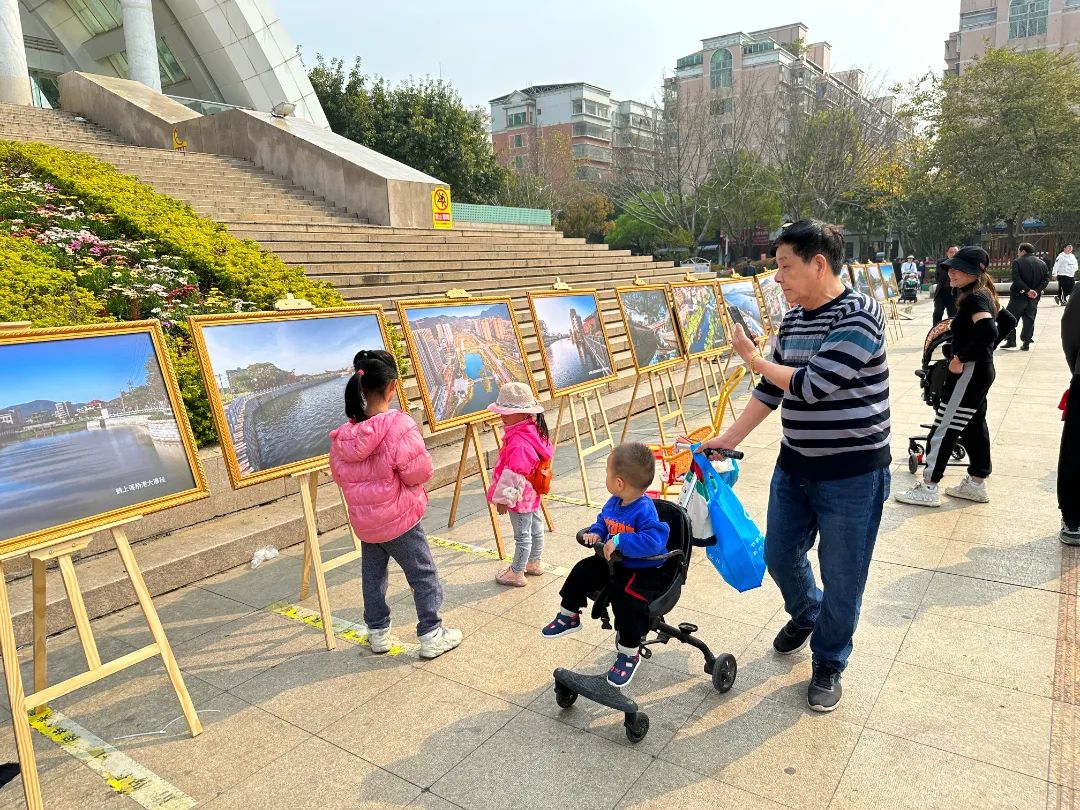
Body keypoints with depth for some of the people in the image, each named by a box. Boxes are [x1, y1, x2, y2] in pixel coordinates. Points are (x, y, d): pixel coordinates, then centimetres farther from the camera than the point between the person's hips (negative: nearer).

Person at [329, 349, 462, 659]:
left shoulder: (343, 434, -6)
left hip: (363, 521, 6)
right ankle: (431, 636, 18)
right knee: (423, 575, 10)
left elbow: (339, 476, 7)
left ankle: (378, 633, 33)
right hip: (400, 519, -5)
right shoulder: (398, 424, -24)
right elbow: (419, 472, -23)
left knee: (372, 575, 20)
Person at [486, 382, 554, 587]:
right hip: (532, 493, 10)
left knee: (522, 535, 4)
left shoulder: (518, 442, -32)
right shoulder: (534, 431, -1)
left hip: (520, 497, -10)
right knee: (535, 528, 22)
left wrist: (503, 497, -18)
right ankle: (534, 563, 40)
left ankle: (517, 573, 20)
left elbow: (514, 475, -30)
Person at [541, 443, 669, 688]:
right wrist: (596, 532, -5)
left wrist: (619, 542, -41)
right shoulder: (613, 503, -1)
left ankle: (629, 653, -5)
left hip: (643, 570, -9)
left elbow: (653, 540, -40)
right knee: (583, 571, 3)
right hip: (614, 562, 9)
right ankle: (569, 616, 24)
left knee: (627, 599, -27)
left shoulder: (644, 511, -28)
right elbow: (603, 520, 18)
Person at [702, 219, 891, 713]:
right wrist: (728, 440, 7)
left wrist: (753, 358, -11)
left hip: (852, 473, -7)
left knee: (841, 578, 8)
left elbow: (811, 385, -25)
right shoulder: (793, 319, 4)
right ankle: (806, 615, 50)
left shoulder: (860, 315, -19)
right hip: (794, 466, 7)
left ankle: (829, 663, 32)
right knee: (780, 555, 19)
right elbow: (771, 390, 10)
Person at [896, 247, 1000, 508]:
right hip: (981, 369, 10)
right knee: (974, 426, 17)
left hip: (968, 371, -10)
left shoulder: (973, 299, -20)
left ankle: (929, 488, 2)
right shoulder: (984, 295, 10)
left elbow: (989, 332, -34)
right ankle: (977, 483, 27)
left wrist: (961, 357, -25)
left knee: (945, 428, -4)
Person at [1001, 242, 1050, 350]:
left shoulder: (1018, 262, -9)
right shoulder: (1042, 263, 8)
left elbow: (1016, 279, -20)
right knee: (1029, 319, 9)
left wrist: (1027, 290, -19)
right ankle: (1026, 342, 7)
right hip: (1034, 297, 5)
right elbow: (1046, 278, 0)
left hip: (1019, 296, -5)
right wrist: (1037, 290, -7)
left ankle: (1011, 341, 6)